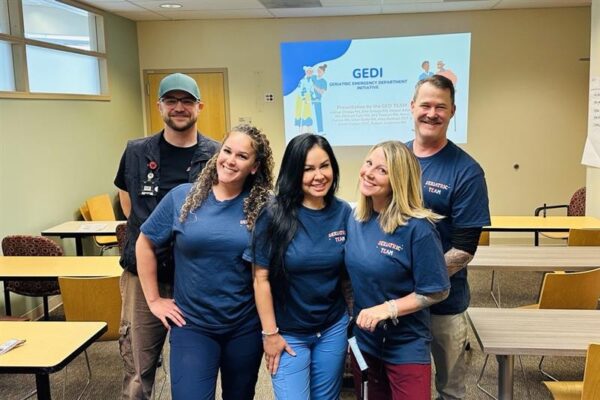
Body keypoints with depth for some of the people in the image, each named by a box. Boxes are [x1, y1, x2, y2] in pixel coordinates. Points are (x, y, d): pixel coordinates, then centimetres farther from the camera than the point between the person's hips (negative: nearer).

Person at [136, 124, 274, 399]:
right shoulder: (182, 197, -5)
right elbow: (145, 244, 4)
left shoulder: (261, 208, -5)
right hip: (192, 325, -1)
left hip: (245, 326, 1)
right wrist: (154, 300, 2)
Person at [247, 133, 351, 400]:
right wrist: (270, 333, -10)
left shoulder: (343, 213, -5)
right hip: (288, 333, -3)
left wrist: (352, 318, 4)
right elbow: (261, 278, -11)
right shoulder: (275, 215, -15)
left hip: (333, 329, 3)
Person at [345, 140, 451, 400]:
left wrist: (388, 308, -25)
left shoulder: (417, 228, -21)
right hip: (363, 340, 6)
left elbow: (436, 292, -16)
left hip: (406, 347, -5)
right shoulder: (355, 218, -3)